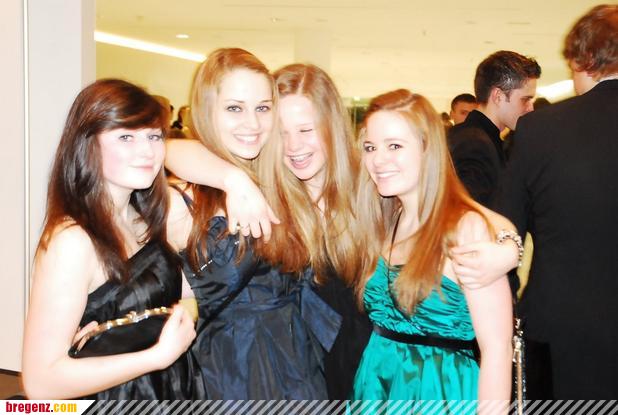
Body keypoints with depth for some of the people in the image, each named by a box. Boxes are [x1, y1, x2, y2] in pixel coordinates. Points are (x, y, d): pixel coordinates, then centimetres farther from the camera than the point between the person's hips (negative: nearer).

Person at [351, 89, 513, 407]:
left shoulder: (469, 227, -17)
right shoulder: (383, 226, 3)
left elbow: (496, 350, -19)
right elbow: (375, 319, 5)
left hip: (443, 391, -6)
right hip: (377, 385, 6)